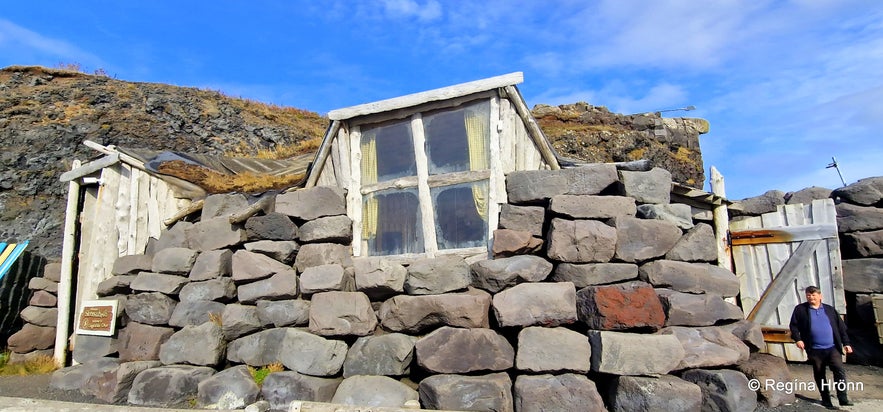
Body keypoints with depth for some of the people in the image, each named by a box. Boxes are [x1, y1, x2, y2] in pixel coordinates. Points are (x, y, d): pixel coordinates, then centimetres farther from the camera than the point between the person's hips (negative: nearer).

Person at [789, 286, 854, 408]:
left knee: (840, 370, -12)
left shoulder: (830, 309, 10)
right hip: (814, 350, -1)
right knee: (819, 375, 7)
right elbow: (793, 325, 2)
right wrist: (797, 339, -11)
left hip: (833, 348, 1)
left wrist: (846, 343, 8)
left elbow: (841, 327, 13)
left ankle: (843, 399, -2)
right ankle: (826, 400, 19)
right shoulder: (800, 309, 3)